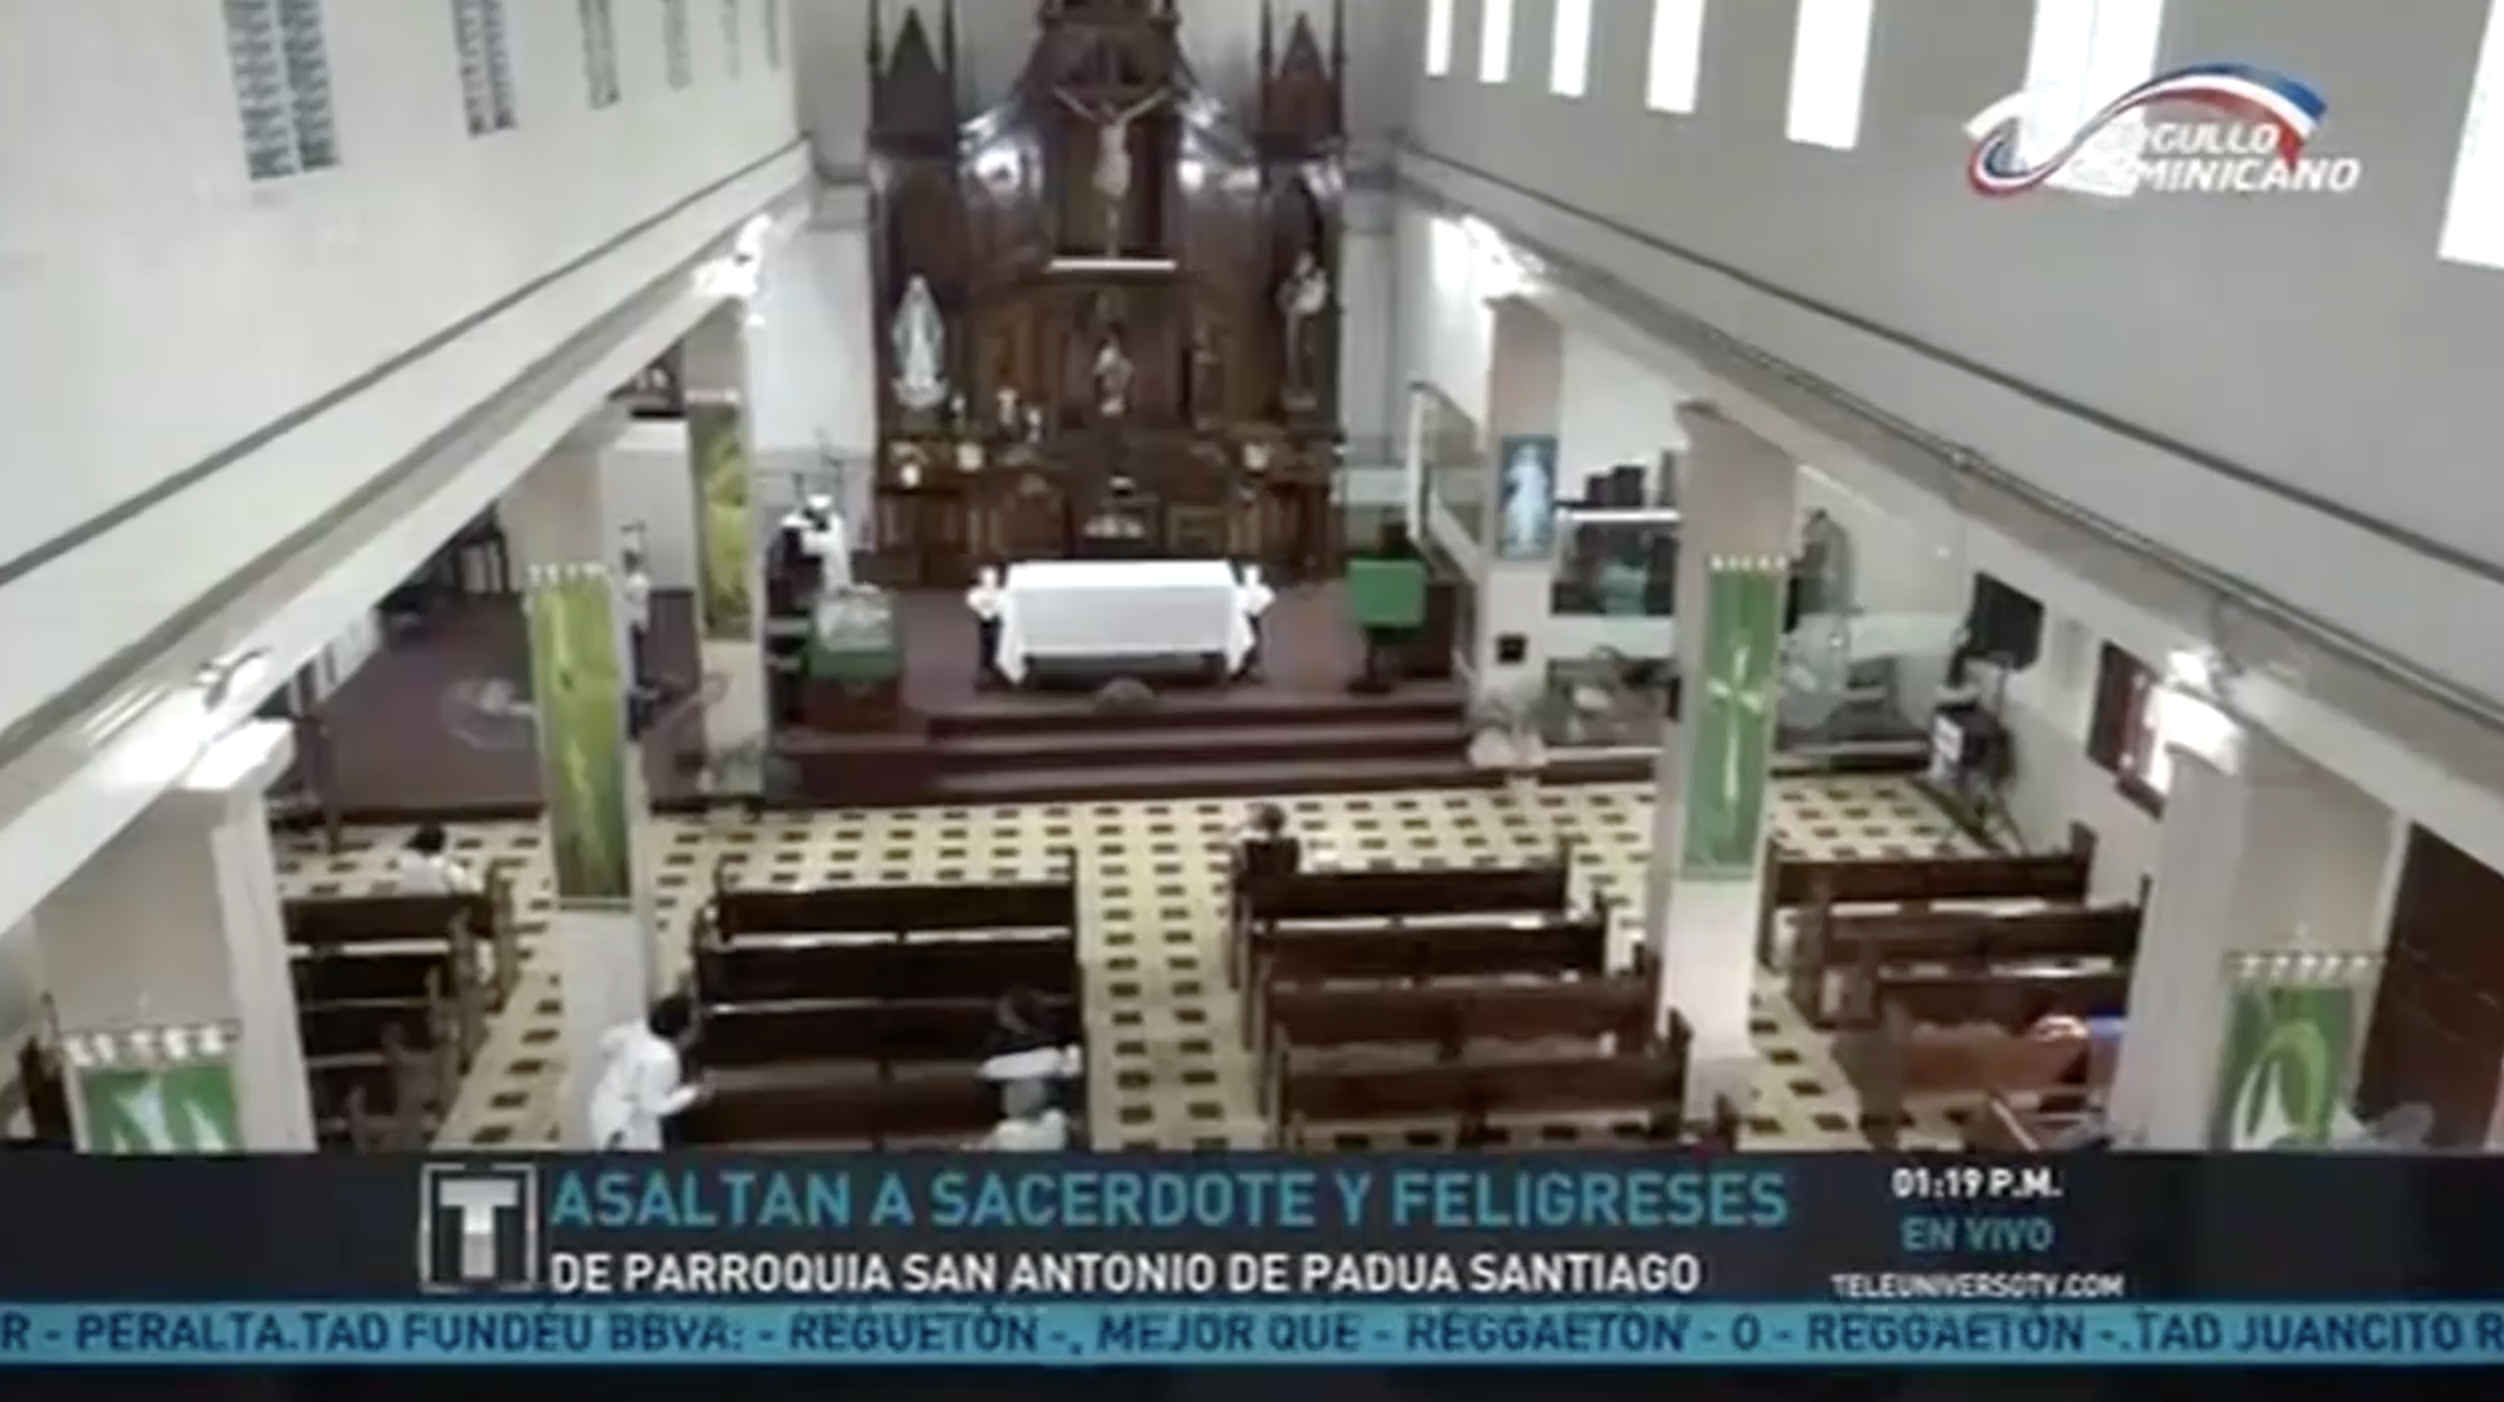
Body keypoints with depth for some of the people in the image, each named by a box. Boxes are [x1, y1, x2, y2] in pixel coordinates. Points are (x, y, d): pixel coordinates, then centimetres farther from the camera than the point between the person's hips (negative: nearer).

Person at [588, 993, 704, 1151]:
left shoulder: (642, 1026, -12)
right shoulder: (662, 1059, -35)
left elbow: (608, 1040, 6)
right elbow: (653, 1105, -26)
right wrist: (691, 1094, -15)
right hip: (627, 1125, -8)